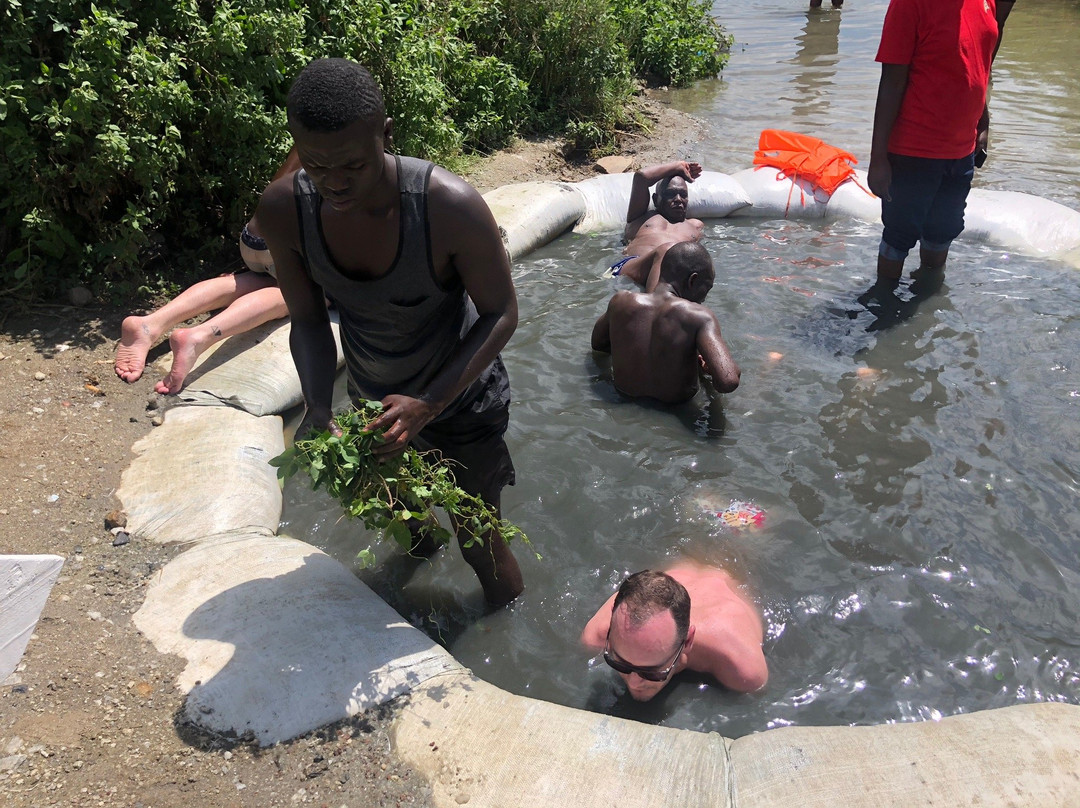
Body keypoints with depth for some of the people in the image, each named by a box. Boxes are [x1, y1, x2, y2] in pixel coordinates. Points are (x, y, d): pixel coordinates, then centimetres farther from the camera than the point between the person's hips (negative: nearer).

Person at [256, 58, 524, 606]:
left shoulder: (449, 206, -35)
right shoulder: (282, 210, -22)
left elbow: (501, 313, -23)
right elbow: (308, 321, -9)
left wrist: (428, 406, -33)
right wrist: (318, 409, -27)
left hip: (459, 400, -4)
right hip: (372, 400, 4)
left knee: (480, 545, 12)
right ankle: (420, 550, 69)